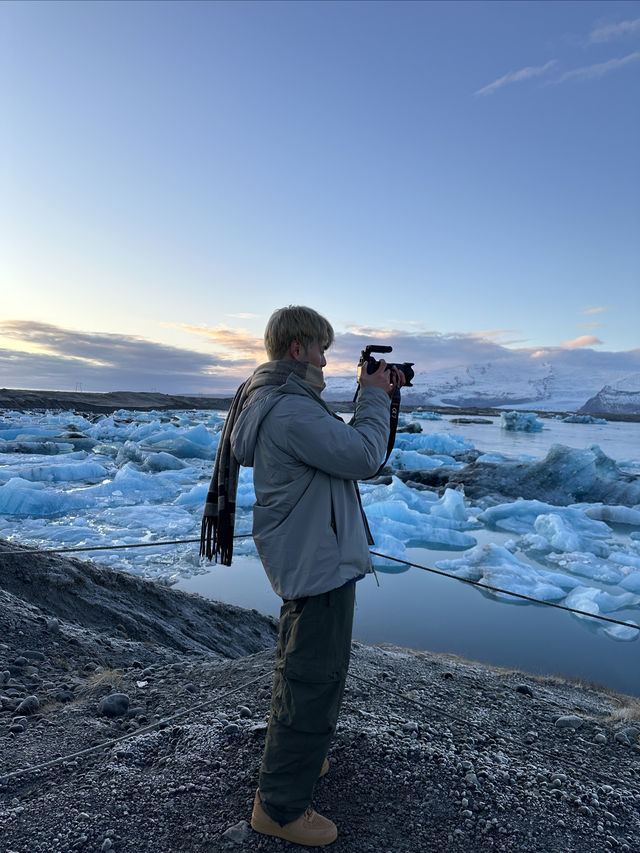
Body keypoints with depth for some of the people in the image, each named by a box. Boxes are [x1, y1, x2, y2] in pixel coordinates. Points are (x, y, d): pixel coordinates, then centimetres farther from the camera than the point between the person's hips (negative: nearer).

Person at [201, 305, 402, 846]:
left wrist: (377, 398, 5)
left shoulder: (276, 400, 10)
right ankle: (281, 806, 21)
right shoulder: (290, 410, -26)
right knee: (316, 680, 3)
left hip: (305, 558, 11)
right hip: (318, 563, -11)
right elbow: (363, 457, -27)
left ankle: (295, 756, 48)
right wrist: (373, 398, -12)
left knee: (301, 667, 27)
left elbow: (342, 446, 14)